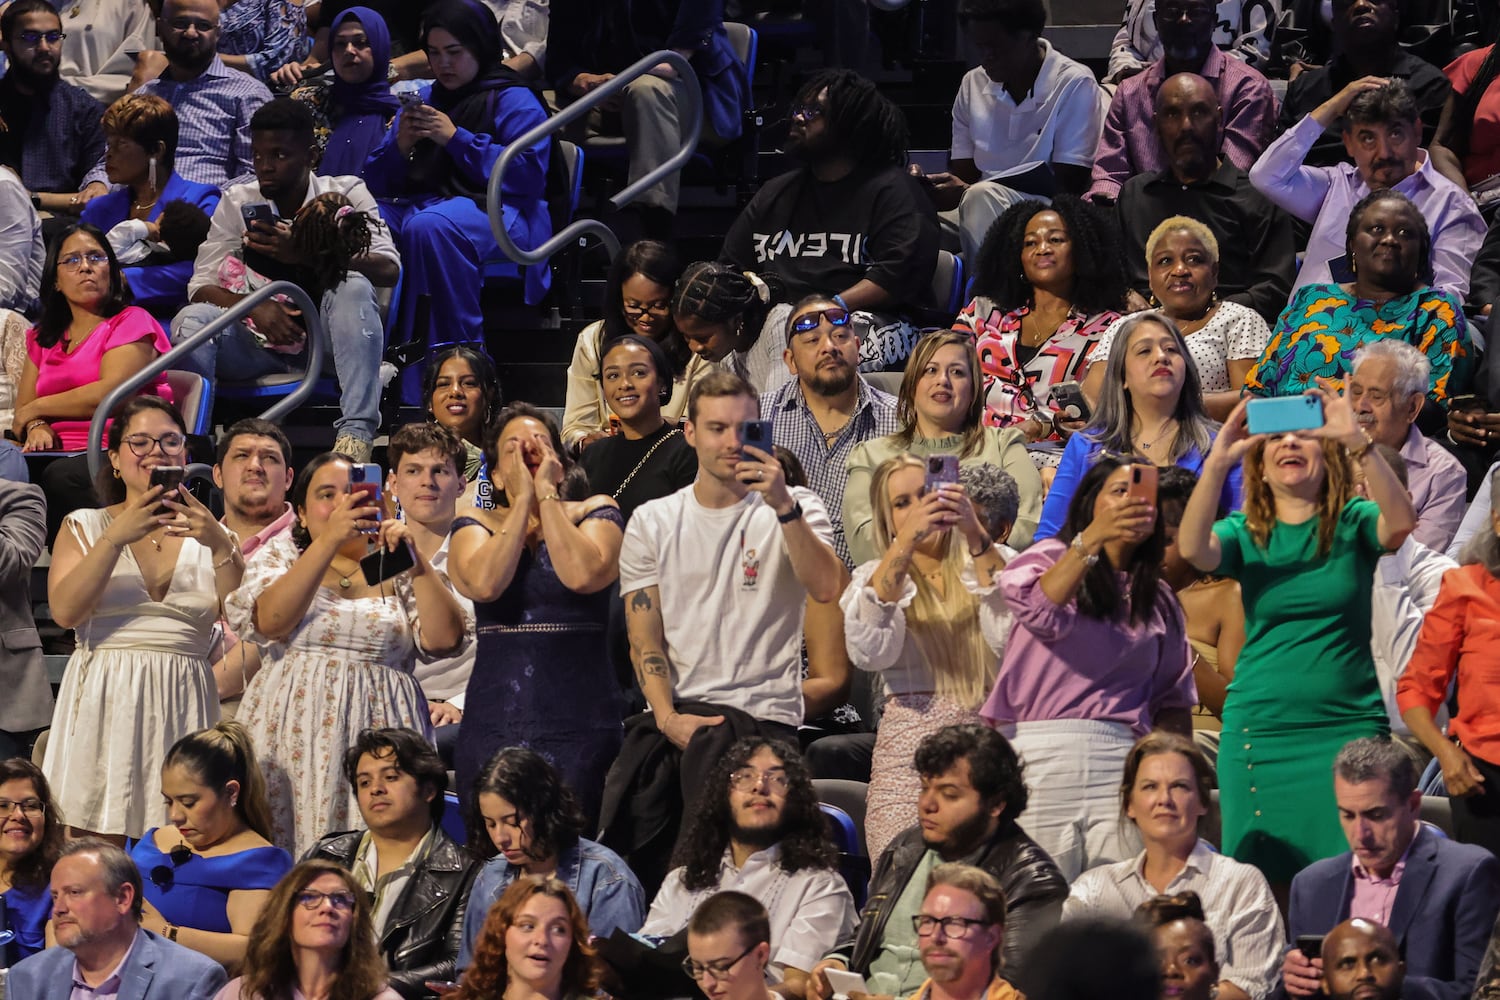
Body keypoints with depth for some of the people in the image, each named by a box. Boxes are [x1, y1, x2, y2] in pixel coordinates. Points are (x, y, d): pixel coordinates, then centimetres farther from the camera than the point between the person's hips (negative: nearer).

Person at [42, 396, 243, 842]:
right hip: (104, 699, -1)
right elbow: (65, 610, -7)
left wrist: (220, 547, -13)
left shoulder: (207, 533, 12)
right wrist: (116, 538, -13)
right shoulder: (84, 526, 9)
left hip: (182, 702, 1)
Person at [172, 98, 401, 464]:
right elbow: (201, 288, 0)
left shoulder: (344, 194, 1)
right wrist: (254, 307, -23)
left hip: (326, 340, -1)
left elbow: (389, 270, -14)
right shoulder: (237, 203, 6)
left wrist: (305, 256, -29)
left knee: (353, 285, -32)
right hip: (261, 345, 1)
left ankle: (356, 432, -40)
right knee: (191, 320, -26)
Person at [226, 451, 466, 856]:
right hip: (296, 728, 0)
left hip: (379, 729, 0)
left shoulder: (397, 569, 13)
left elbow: (443, 638, -1)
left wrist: (415, 558, -7)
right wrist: (330, 540, -13)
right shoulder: (280, 555, 11)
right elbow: (270, 622, -10)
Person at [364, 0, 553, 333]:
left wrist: (456, 139, -12)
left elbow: (529, 175, -10)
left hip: (492, 209, -6)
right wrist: (401, 148, -3)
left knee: (430, 226, -39)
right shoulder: (423, 100, 25)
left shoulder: (515, 101, 7)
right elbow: (379, 181, 20)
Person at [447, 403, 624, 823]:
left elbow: (581, 576, -15)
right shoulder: (475, 527, 11)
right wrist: (523, 501, -5)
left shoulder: (596, 513, 6)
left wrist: (546, 493, -6)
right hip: (495, 721, 2)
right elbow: (485, 583, -11)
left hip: (578, 723, -2)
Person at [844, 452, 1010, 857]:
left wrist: (976, 537, -15)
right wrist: (904, 545, -14)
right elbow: (868, 651, -9)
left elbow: (1010, 634, -9)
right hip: (910, 745, 0)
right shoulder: (876, 577, 14)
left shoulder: (991, 562, 13)